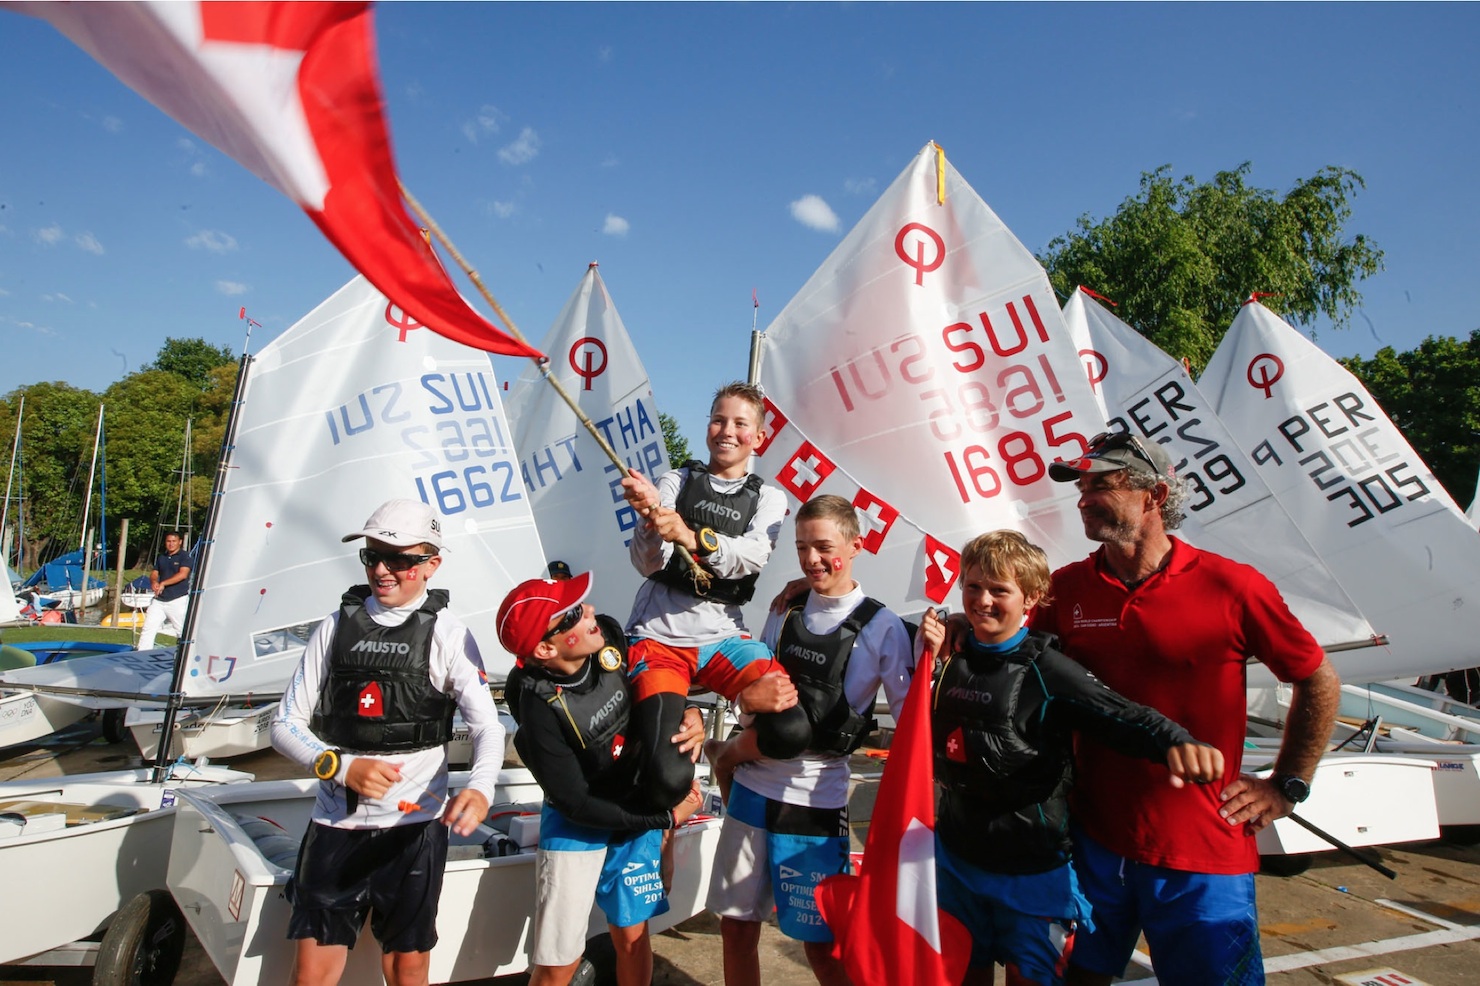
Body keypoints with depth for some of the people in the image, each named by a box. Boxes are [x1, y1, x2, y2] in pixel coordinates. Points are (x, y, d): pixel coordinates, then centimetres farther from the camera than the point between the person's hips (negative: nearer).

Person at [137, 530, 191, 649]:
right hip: (159, 600, 6)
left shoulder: (185, 556, -3)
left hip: (178, 600, -6)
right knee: (148, 629, 3)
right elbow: (154, 573, 15)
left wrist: (163, 583, -20)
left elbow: (183, 574, -15)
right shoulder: (161, 558, 17)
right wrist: (154, 582, -8)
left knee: (183, 630, -2)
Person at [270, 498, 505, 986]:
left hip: (413, 827, -2)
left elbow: (488, 726, -11)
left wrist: (480, 788, -30)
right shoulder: (336, 628, 4)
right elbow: (285, 725, 3)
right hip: (335, 824, 2)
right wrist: (341, 767, -15)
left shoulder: (448, 634, -4)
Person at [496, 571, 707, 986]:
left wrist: (690, 714, -14)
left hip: (636, 805, 5)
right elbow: (576, 805, -20)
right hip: (577, 826, -4)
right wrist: (666, 819, -14)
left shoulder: (608, 634, -17)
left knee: (632, 937, 14)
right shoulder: (540, 709, -30)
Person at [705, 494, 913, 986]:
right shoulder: (785, 613, 7)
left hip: (815, 801, -4)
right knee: (736, 927, 13)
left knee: (821, 944, 6)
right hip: (752, 788, 4)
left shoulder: (882, 628, -7)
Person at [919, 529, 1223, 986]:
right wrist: (929, 659, -6)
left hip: (1031, 869, -5)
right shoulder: (953, 659, 0)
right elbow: (928, 733, 6)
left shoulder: (1048, 671, -17)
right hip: (956, 855, 5)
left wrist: (1177, 743, -47)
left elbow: (1124, 717, -26)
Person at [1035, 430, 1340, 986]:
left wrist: (1286, 787, 3)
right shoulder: (1065, 589, -2)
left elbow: (1319, 683, 3)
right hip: (1092, 842, 3)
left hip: (1204, 856, -2)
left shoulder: (1232, 587, -11)